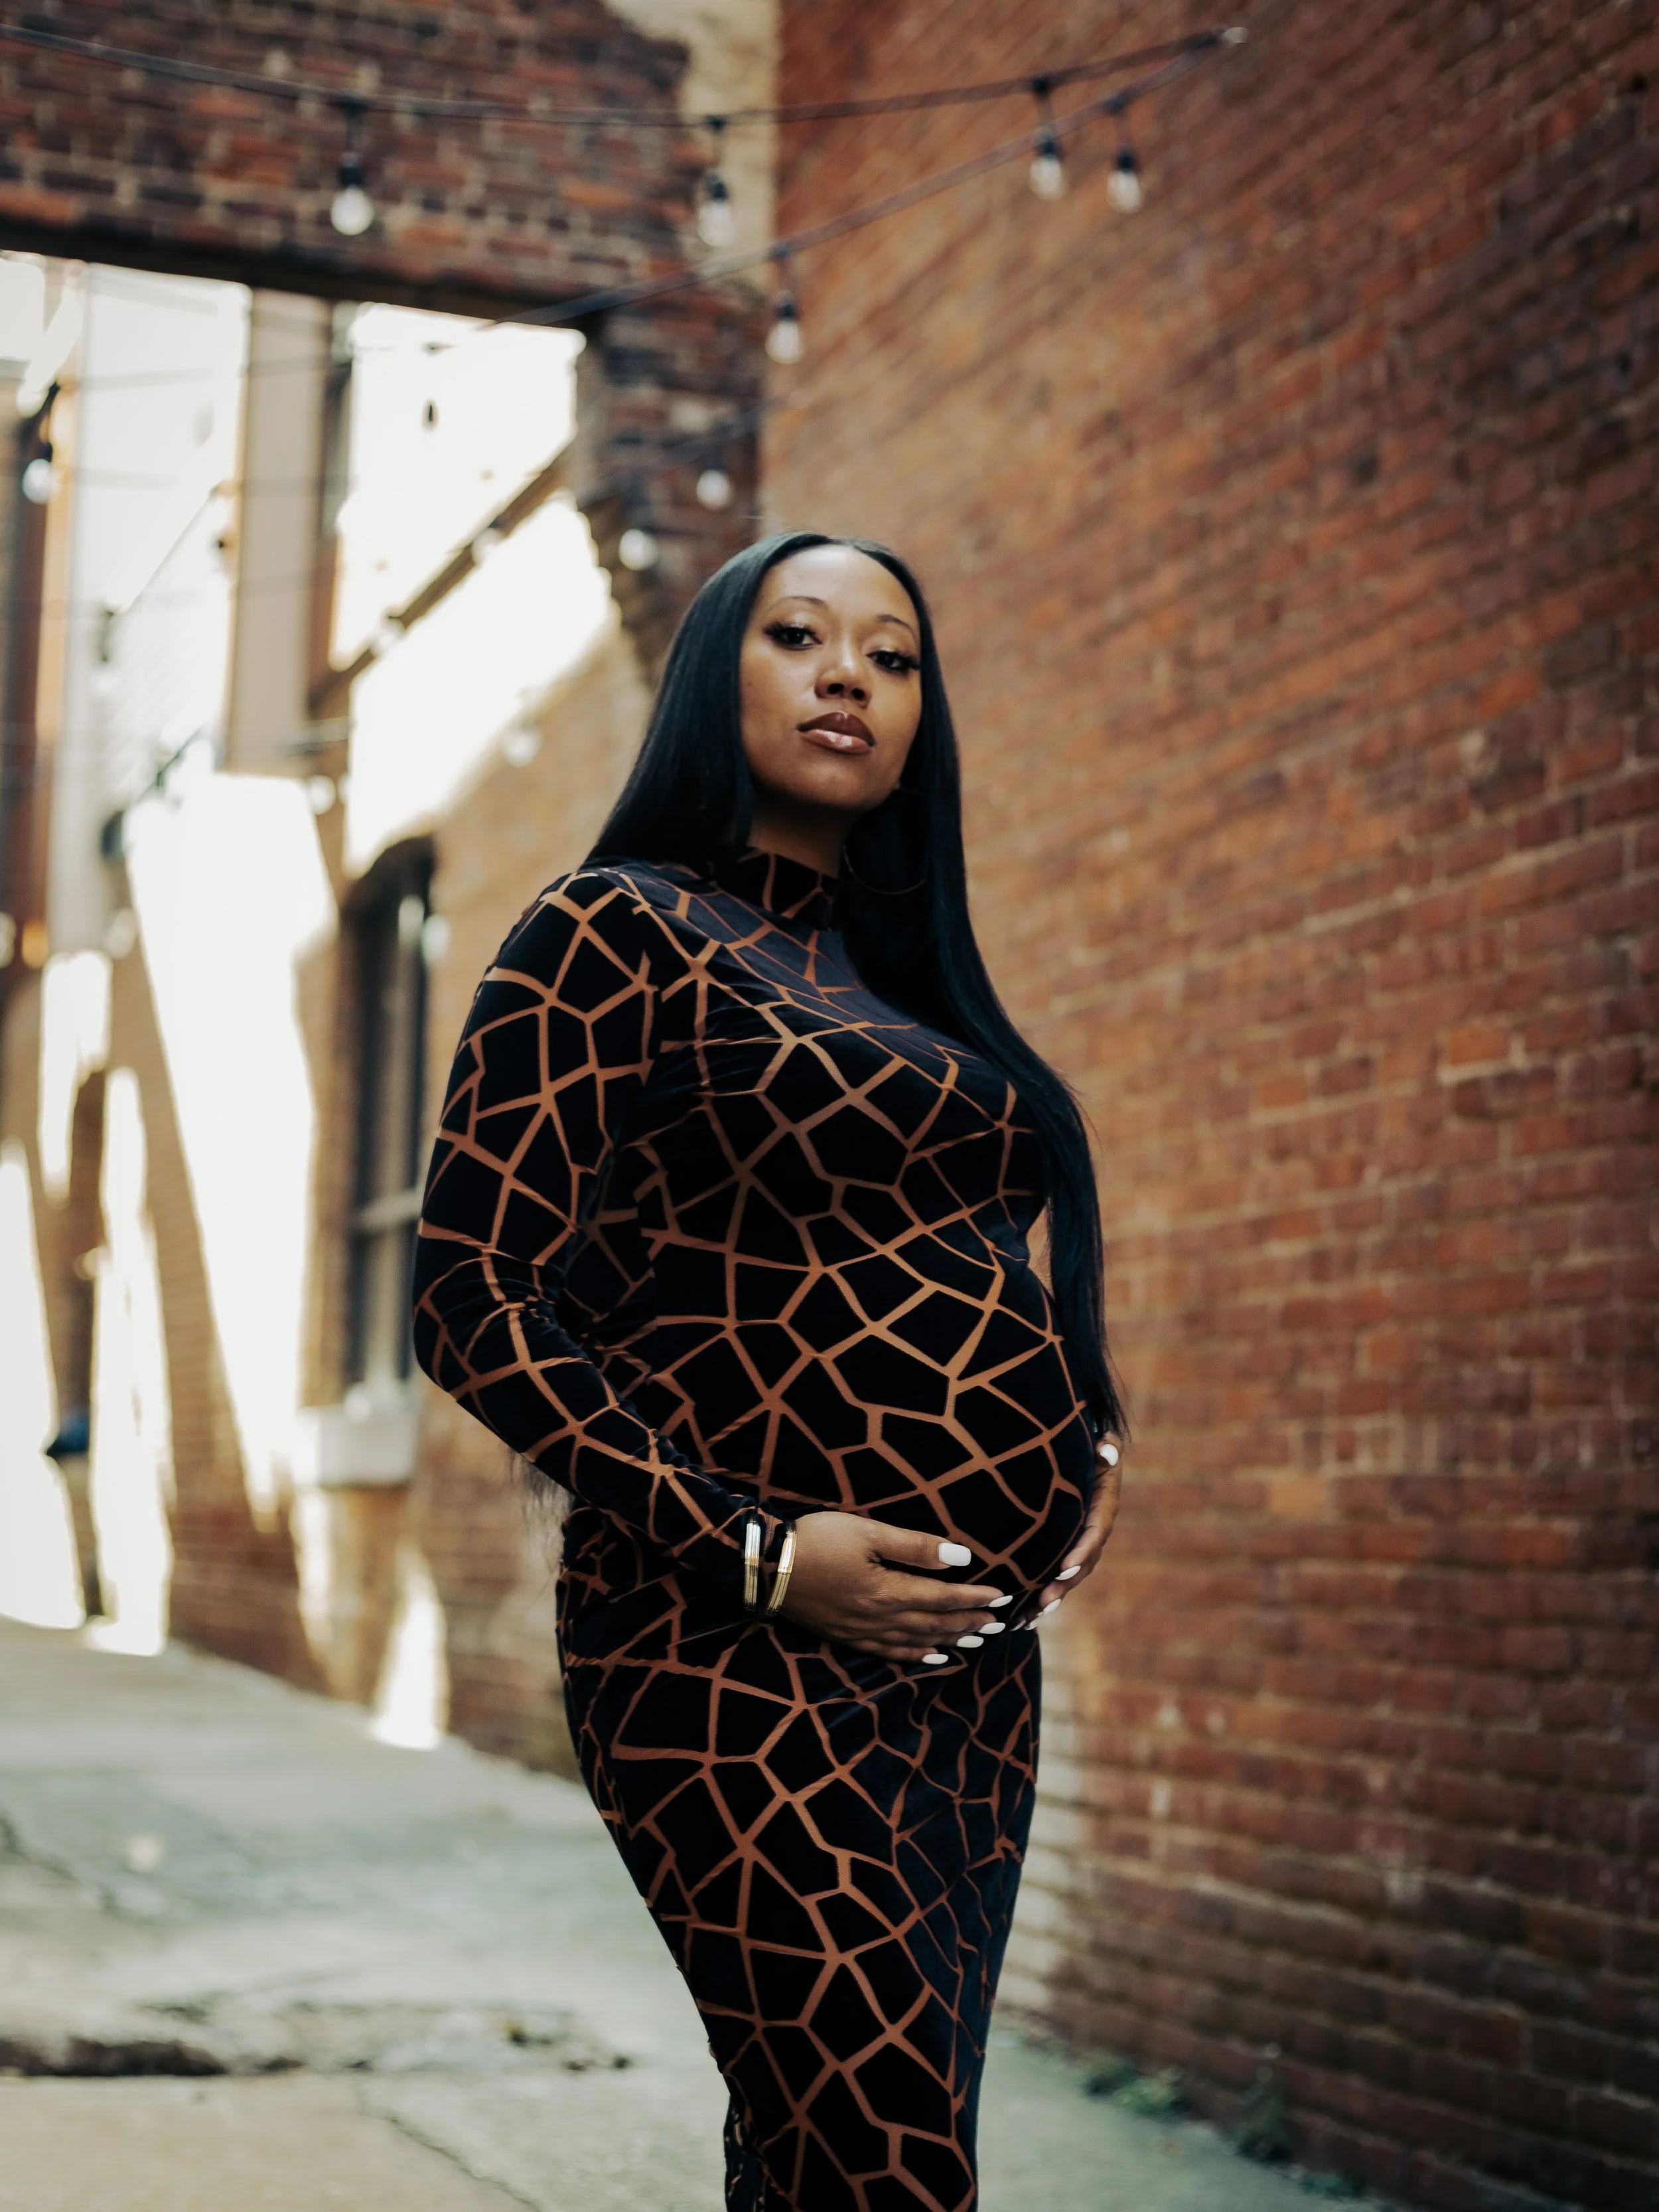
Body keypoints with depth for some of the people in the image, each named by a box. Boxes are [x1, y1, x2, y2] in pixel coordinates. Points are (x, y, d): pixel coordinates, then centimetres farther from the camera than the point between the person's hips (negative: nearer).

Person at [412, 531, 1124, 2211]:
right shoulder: (618, 932, -2)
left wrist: (1081, 1441, 11)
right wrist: (751, 1548, -17)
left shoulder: (903, 973, 20)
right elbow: (477, 1298, -10)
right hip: (748, 1643, -7)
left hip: (975, 1636, 7)